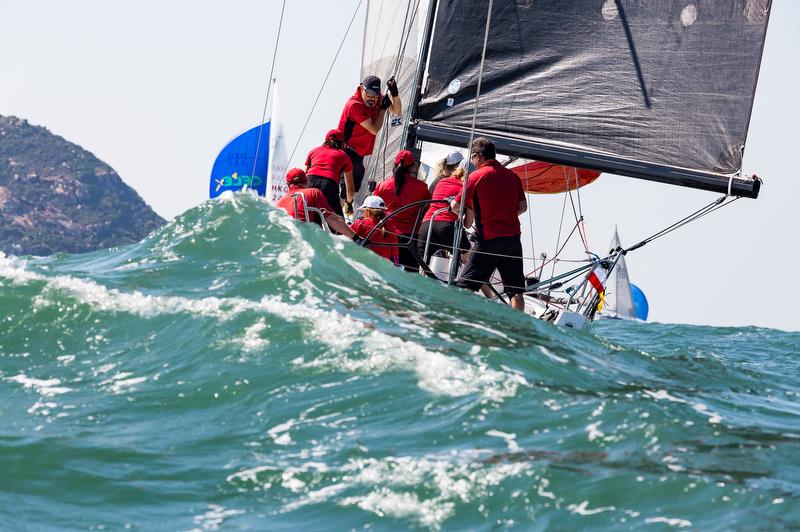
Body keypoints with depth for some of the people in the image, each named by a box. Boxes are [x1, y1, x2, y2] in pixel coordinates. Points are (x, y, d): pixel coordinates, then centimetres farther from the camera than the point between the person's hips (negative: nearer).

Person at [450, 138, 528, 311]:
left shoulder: (476, 176, -7)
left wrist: (452, 203, 20)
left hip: (488, 239, -4)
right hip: (512, 237, 4)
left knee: (466, 285, 0)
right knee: (516, 289, 8)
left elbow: (456, 206, -2)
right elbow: (523, 207, 12)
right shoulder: (512, 176, 8)